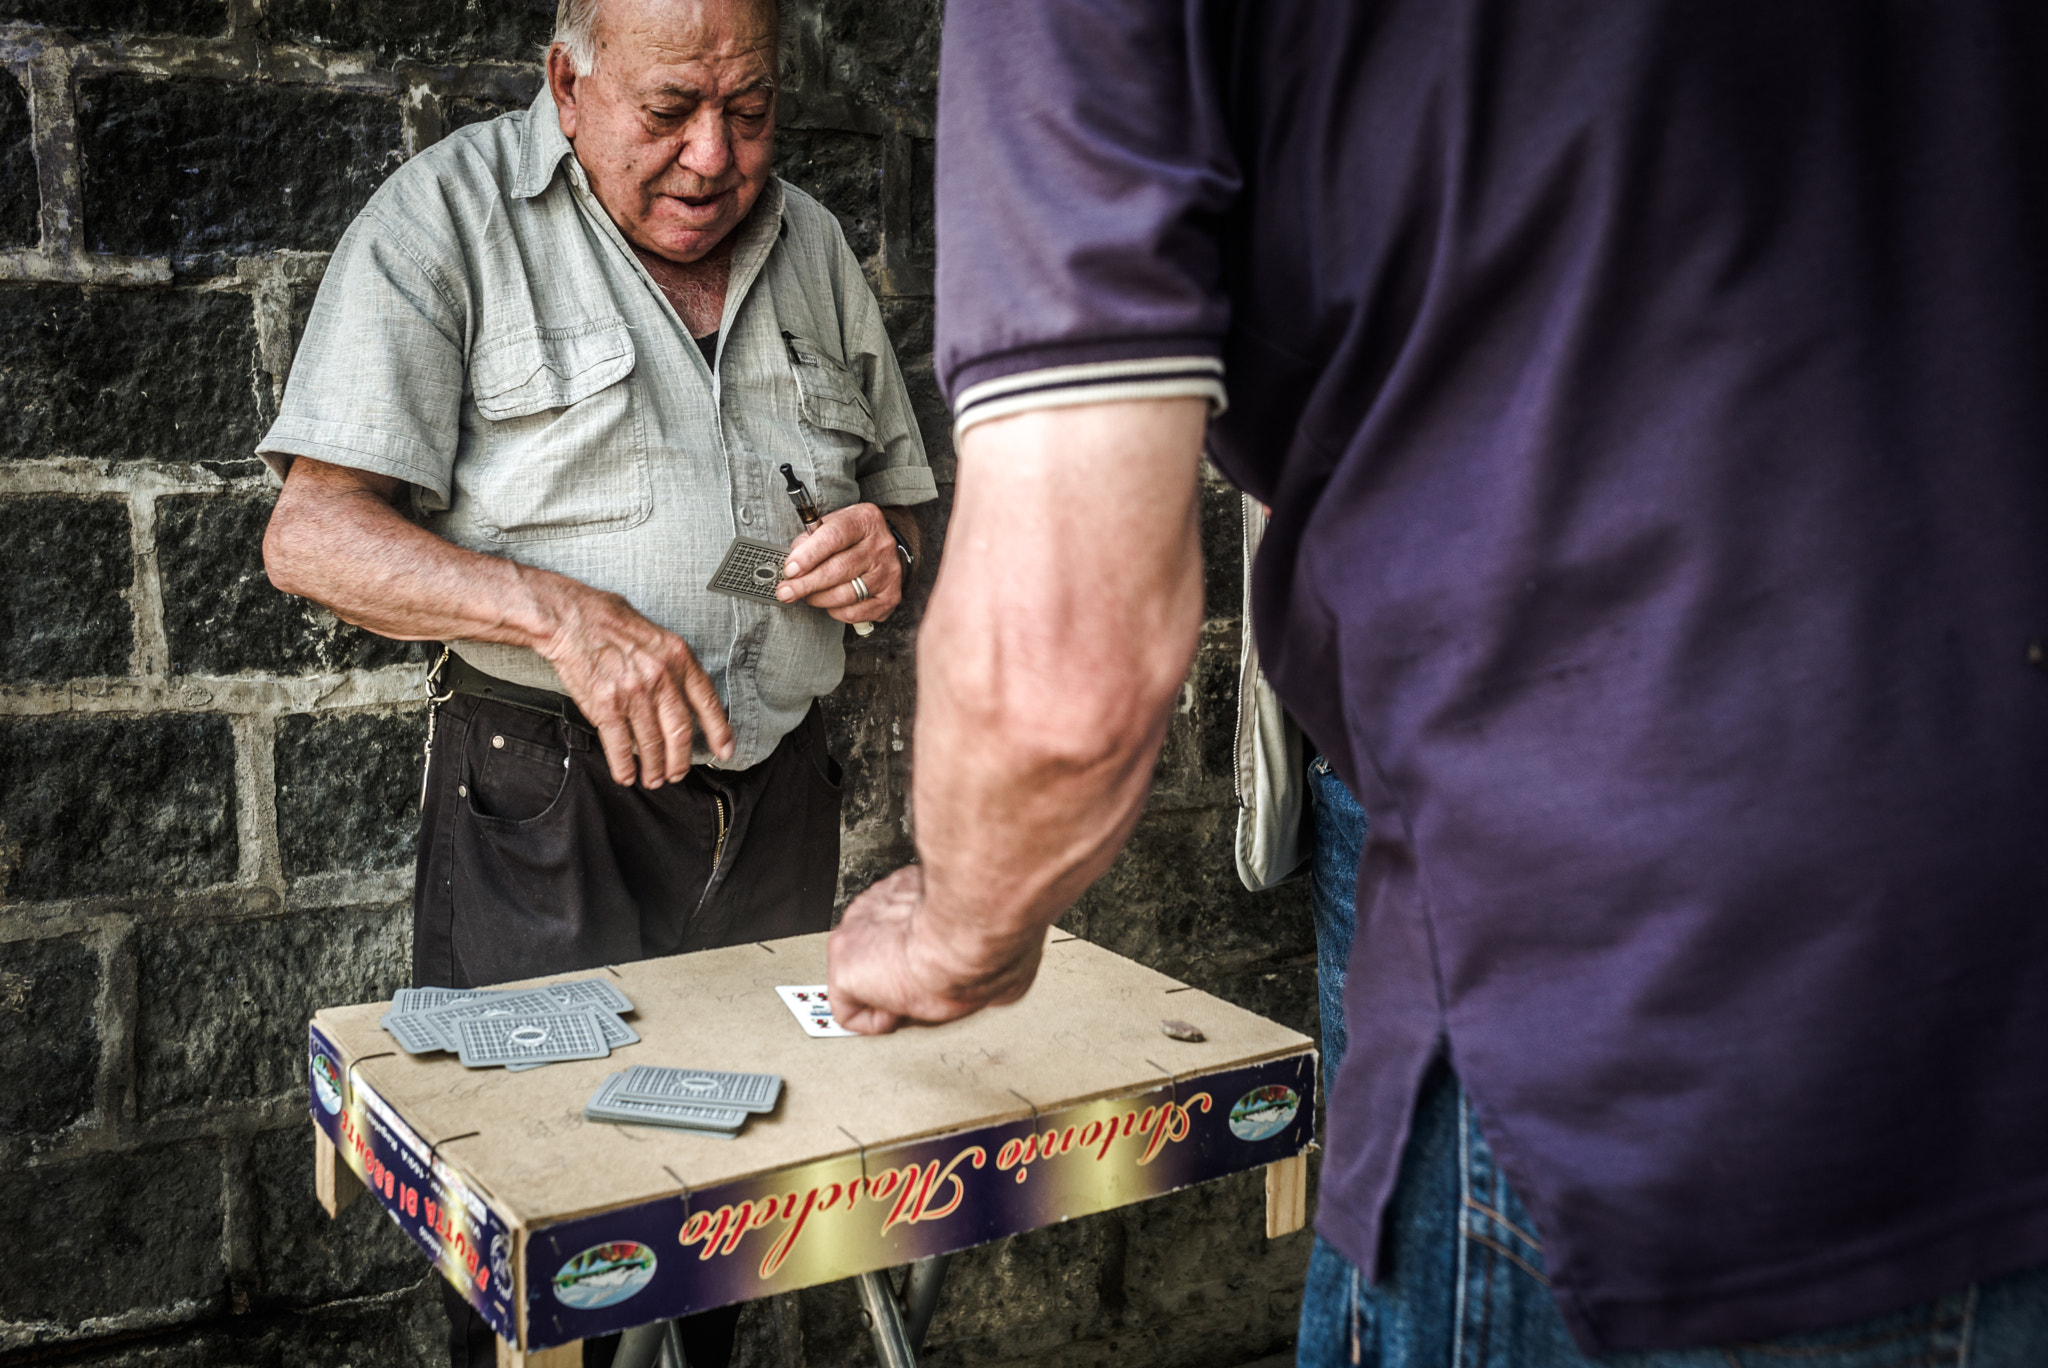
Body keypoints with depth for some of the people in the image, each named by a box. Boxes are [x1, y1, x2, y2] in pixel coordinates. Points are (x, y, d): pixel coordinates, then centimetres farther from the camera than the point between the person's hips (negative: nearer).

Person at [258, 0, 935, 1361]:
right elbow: (312, 533, -10)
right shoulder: (450, 214, -4)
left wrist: (883, 554, -4)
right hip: (546, 803, -4)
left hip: (780, 800, 5)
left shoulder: (811, 244, 11)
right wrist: (557, 610, -26)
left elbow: (897, 498, 21)